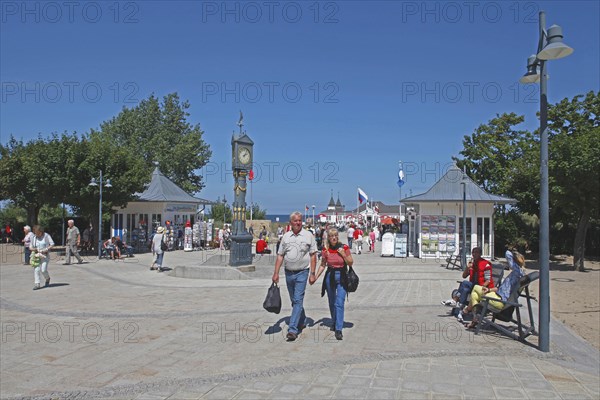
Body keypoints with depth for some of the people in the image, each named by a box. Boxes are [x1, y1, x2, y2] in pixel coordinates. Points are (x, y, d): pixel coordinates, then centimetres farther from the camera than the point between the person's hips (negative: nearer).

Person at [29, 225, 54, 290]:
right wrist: (34, 249, -9)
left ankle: (47, 279, 19)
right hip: (37, 256, 3)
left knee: (43, 270, -11)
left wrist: (46, 249, -16)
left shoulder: (46, 236, -1)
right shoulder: (33, 237, 9)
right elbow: (30, 247, 13)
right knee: (36, 270, -9)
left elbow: (52, 244, -2)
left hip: (45, 255, -3)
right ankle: (37, 284, -6)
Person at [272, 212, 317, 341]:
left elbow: (313, 255, -1)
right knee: (294, 300, 16)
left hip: (302, 273, -4)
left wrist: (312, 274, -7)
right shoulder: (286, 236, 6)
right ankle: (302, 321, 37)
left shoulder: (308, 235, -2)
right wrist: (276, 273, 1)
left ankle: (292, 330, -11)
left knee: (298, 300, -10)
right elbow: (280, 256, 7)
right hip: (288, 272, 4)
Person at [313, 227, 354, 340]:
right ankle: (334, 323, 38)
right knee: (332, 303, 15)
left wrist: (343, 255, -17)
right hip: (330, 277, 3)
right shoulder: (326, 250, -2)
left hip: (342, 277, -2)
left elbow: (351, 263, -2)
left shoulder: (344, 248, -7)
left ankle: (338, 329, -9)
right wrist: (315, 277, -2)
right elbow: (322, 265, 6)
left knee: (339, 303, -11)